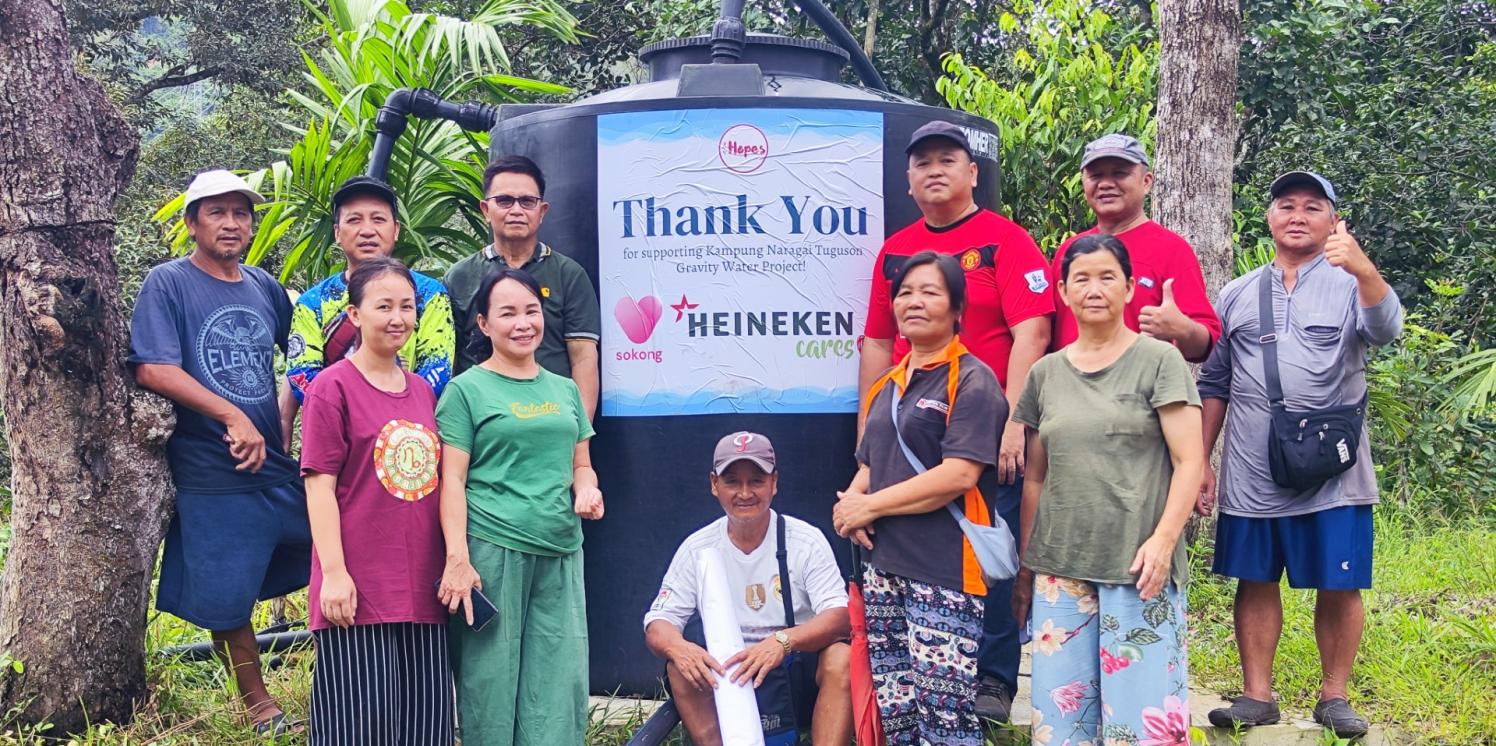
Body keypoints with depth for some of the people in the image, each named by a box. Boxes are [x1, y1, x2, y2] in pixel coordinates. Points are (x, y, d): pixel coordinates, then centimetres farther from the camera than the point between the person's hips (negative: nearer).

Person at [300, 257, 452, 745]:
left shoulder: (423, 391, 14)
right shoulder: (333, 387, -4)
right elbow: (319, 485, -8)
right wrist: (333, 573, -15)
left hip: (423, 588, 6)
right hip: (360, 591, -6)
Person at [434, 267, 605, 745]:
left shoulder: (564, 390, 16)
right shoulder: (466, 390, 1)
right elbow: (452, 479, -5)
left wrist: (586, 491, 0)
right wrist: (457, 558, -14)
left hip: (560, 553, 5)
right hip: (492, 551, -5)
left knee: (558, 684, 4)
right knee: (491, 679, 0)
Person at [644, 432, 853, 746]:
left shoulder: (806, 540, -5)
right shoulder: (697, 548, 1)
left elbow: (840, 616, -16)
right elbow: (657, 624, -4)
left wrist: (783, 641, -37)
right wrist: (678, 647, -30)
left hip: (800, 680, -2)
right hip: (728, 679, 2)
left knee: (841, 657, -31)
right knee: (681, 666, -26)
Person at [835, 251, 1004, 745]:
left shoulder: (971, 381, -7)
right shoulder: (886, 386, 17)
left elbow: (959, 474, -18)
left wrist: (870, 505, -11)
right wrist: (850, 504, 0)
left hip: (944, 572, -8)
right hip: (884, 565, 8)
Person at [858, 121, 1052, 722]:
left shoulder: (1006, 239, -2)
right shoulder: (895, 251, 14)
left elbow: (1030, 334, -10)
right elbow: (878, 343, 16)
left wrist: (1013, 423, -18)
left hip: (991, 432, -4)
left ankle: (993, 680, 11)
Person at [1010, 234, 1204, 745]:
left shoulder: (1159, 361, 0)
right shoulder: (1046, 373, 12)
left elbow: (1189, 462, -4)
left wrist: (1163, 540, -16)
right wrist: (1025, 568, 14)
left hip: (1138, 567, -4)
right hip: (1060, 568, 4)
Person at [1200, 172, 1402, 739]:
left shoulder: (1351, 283, 1)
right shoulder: (1238, 294, 11)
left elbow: (1385, 329, -22)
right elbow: (1214, 386, 14)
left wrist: (1364, 269, -41)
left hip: (1334, 473, -2)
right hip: (1250, 475, 2)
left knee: (1339, 586, 3)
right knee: (1256, 582, 8)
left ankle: (1334, 696, 18)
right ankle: (1257, 695, 18)